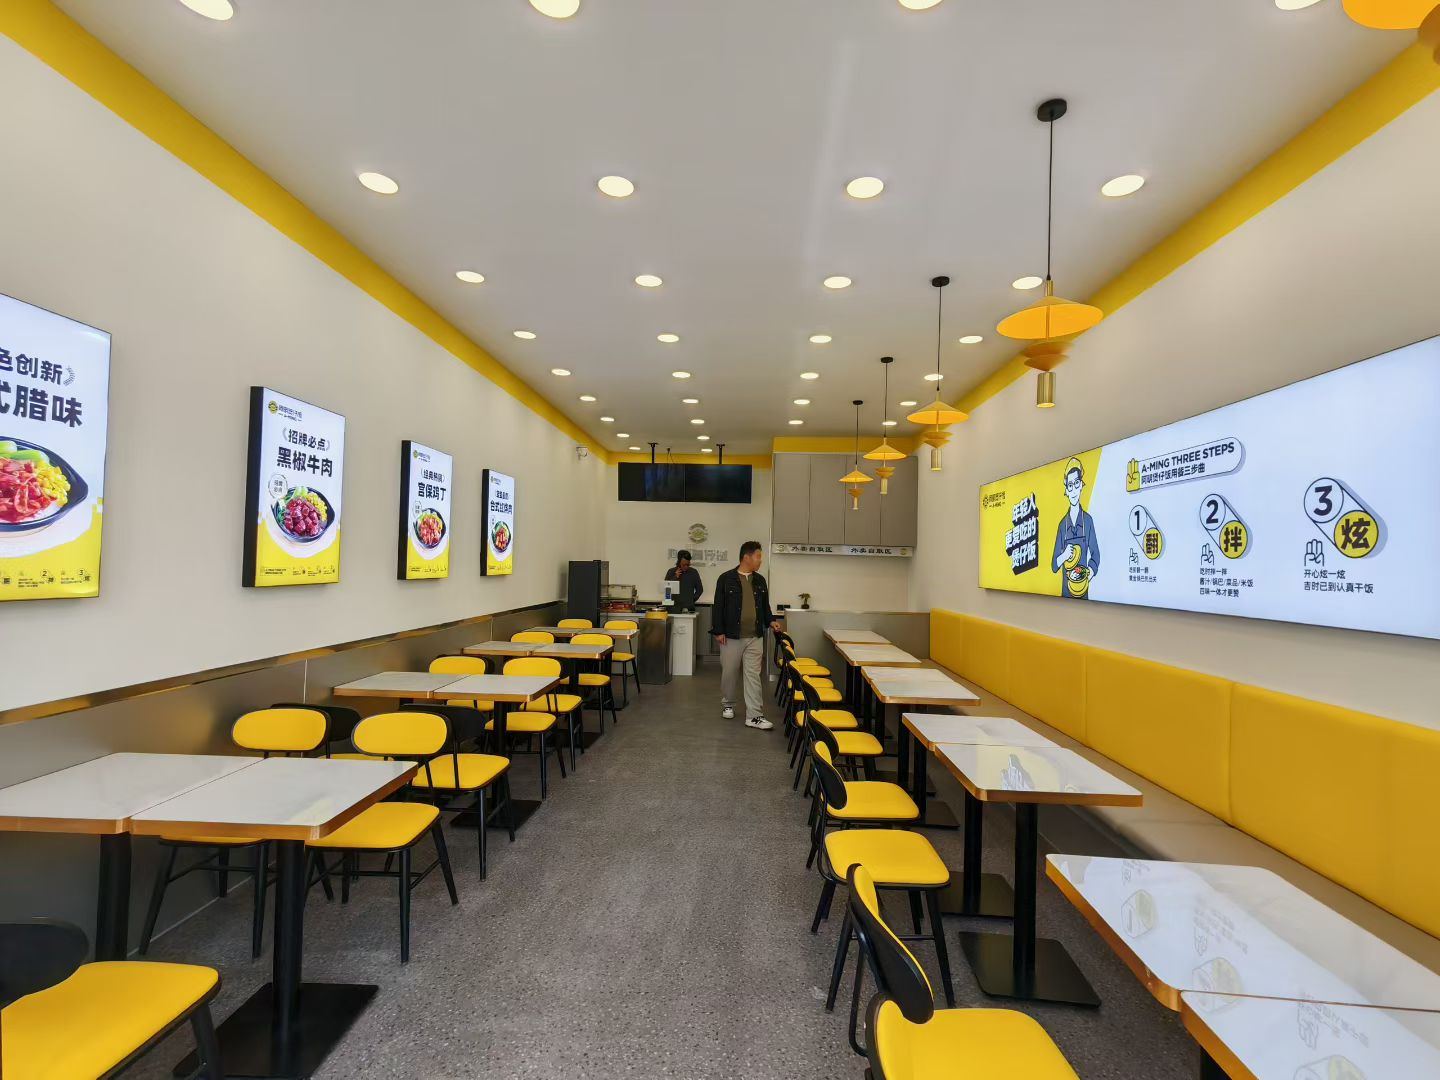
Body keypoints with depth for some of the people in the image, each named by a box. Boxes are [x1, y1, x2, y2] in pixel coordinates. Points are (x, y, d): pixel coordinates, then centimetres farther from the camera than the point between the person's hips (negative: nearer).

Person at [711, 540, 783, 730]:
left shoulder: (760, 580, 8)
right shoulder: (726, 578, -6)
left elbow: (764, 605, 18)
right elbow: (718, 607, -5)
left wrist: (770, 620, 2)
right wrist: (718, 631, -8)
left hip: (755, 638, 3)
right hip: (731, 636, -3)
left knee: (753, 676, 1)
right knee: (729, 673, 10)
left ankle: (754, 716, 3)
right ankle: (727, 705, 32)